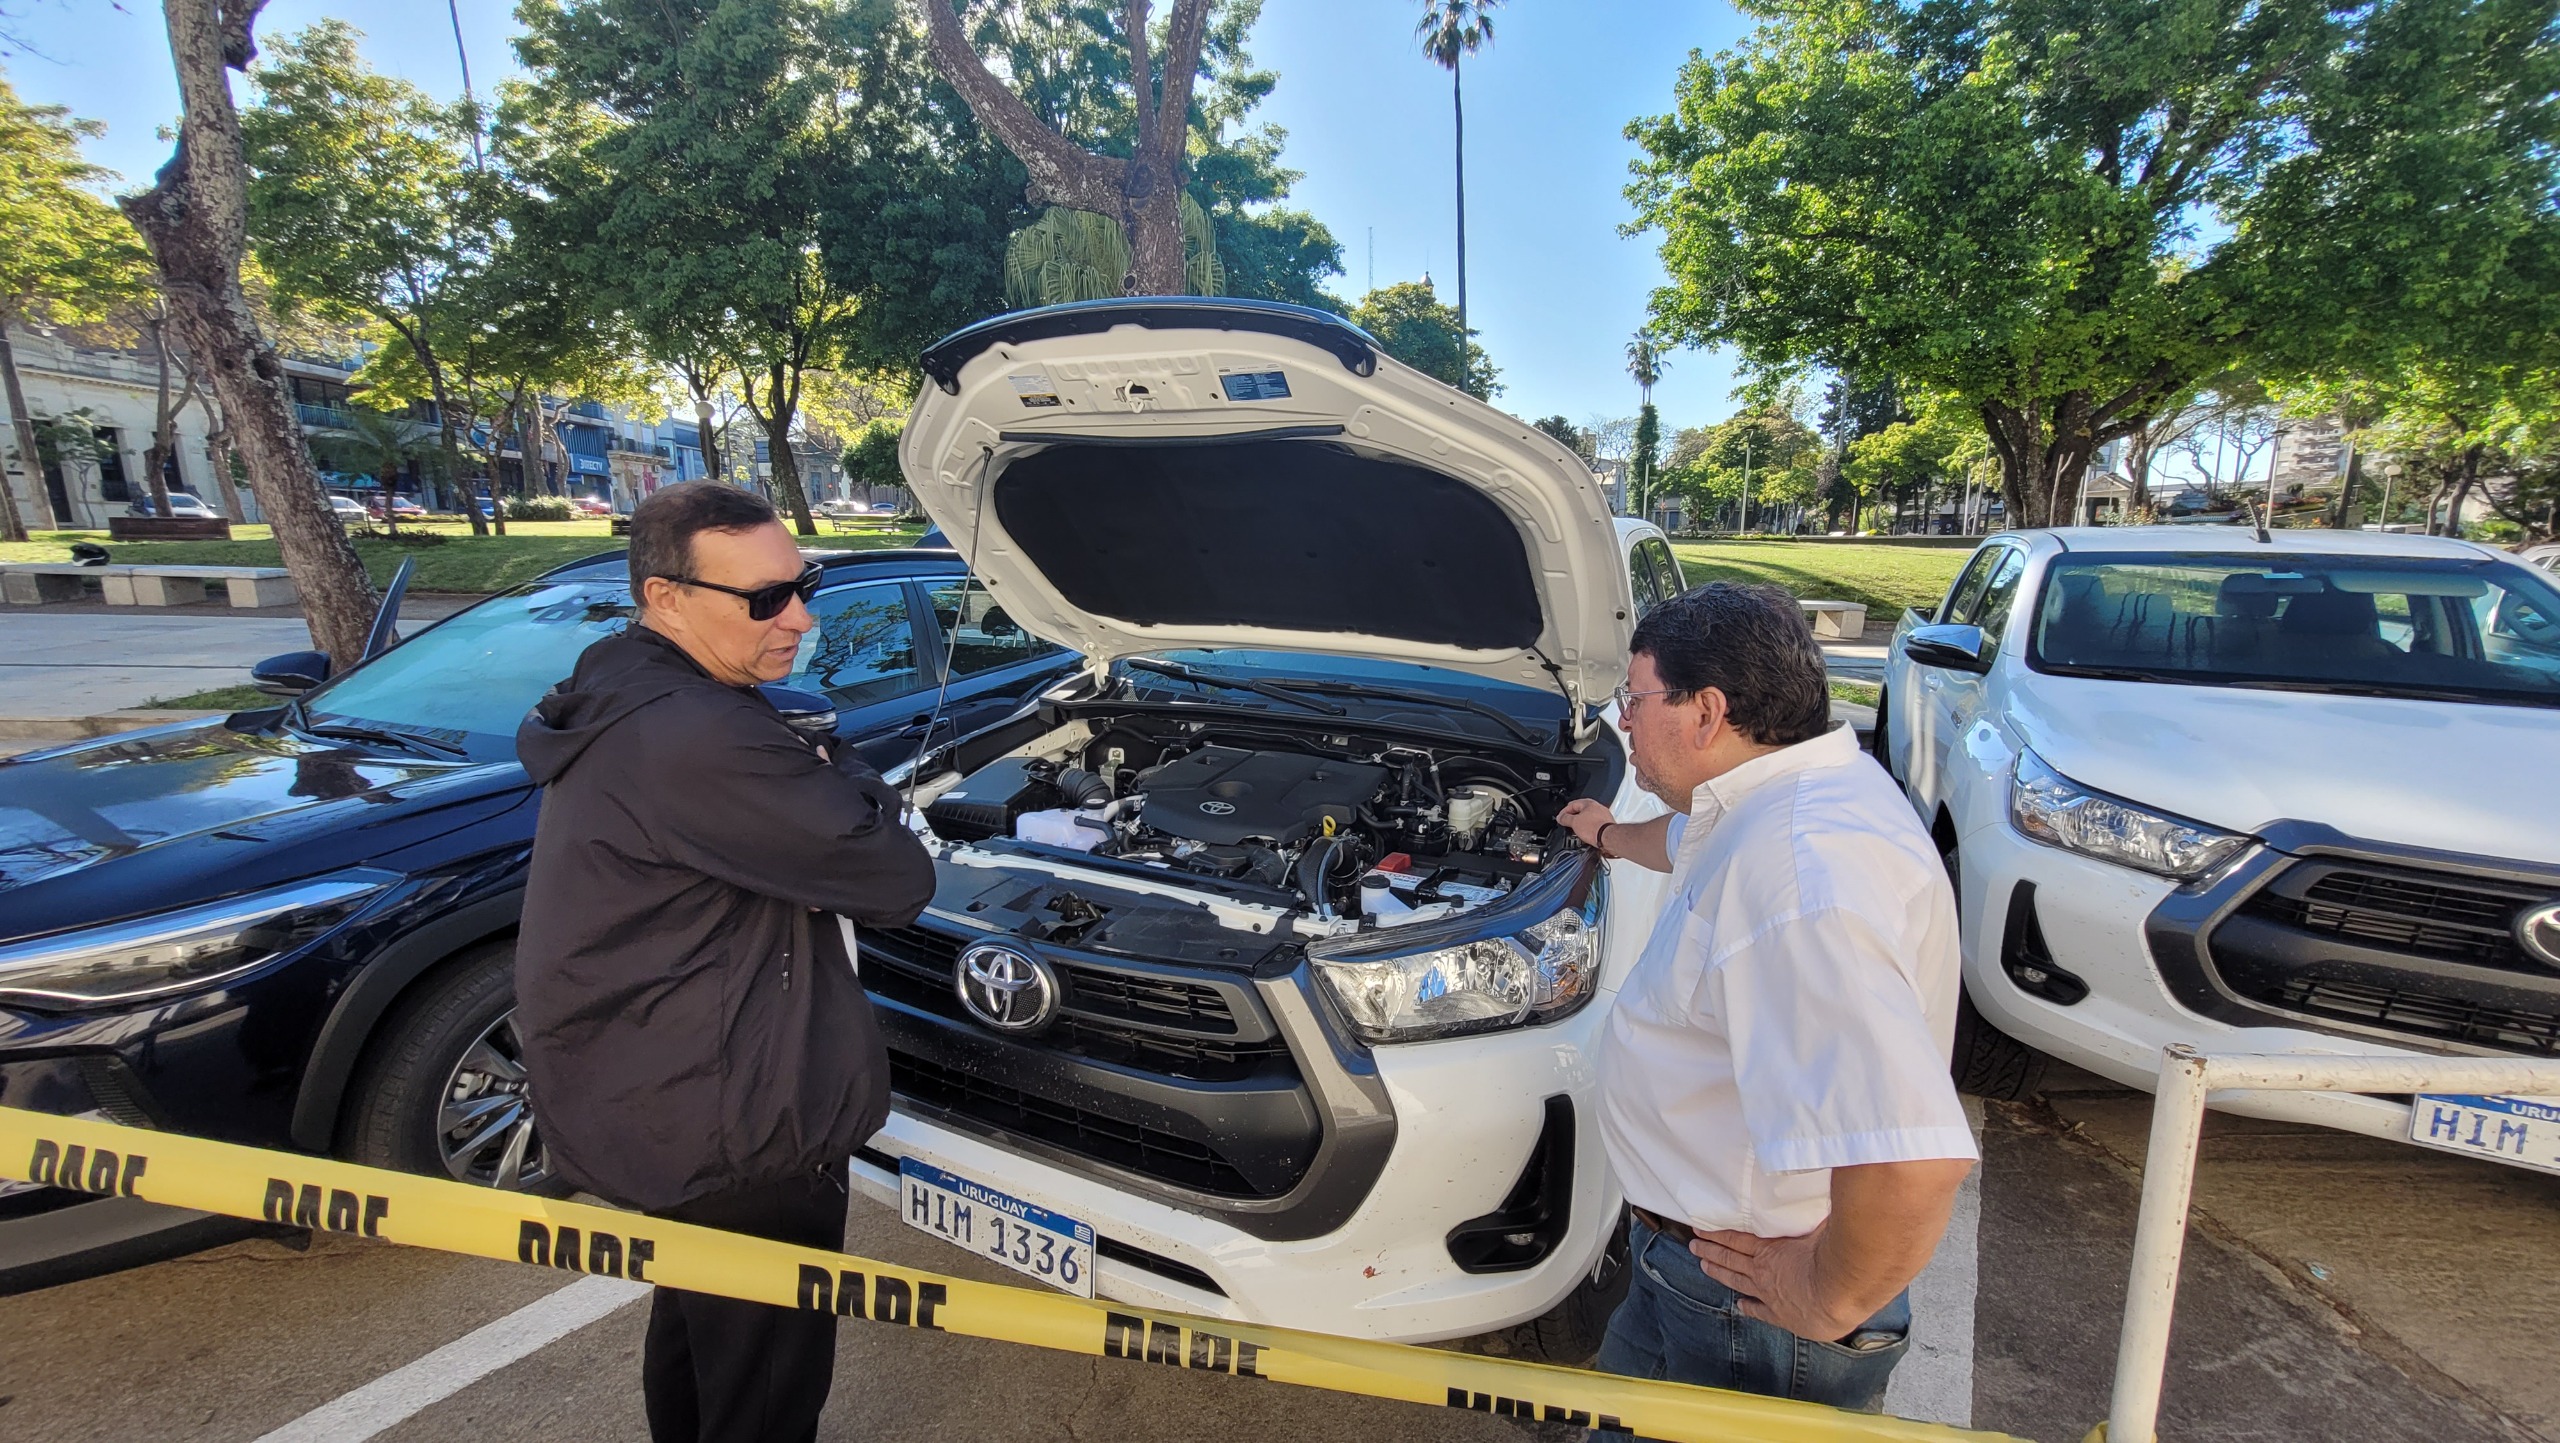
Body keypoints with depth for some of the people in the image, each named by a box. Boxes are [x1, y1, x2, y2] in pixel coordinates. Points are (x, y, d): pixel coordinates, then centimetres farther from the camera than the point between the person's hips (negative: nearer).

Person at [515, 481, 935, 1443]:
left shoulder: (622, 704, 5)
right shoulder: (702, 740, -29)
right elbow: (899, 882, -23)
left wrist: (821, 789, -8)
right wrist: (843, 776, -6)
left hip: (641, 1107, 10)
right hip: (734, 1146, -10)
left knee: (695, 1328, 32)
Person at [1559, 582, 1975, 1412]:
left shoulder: (1800, 868, -34)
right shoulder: (1780, 799, 1)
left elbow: (1914, 1159, -41)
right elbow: (1691, 844, 27)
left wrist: (1830, 1302, -25)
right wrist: (1613, 836, 44)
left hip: (1747, 1306, -9)